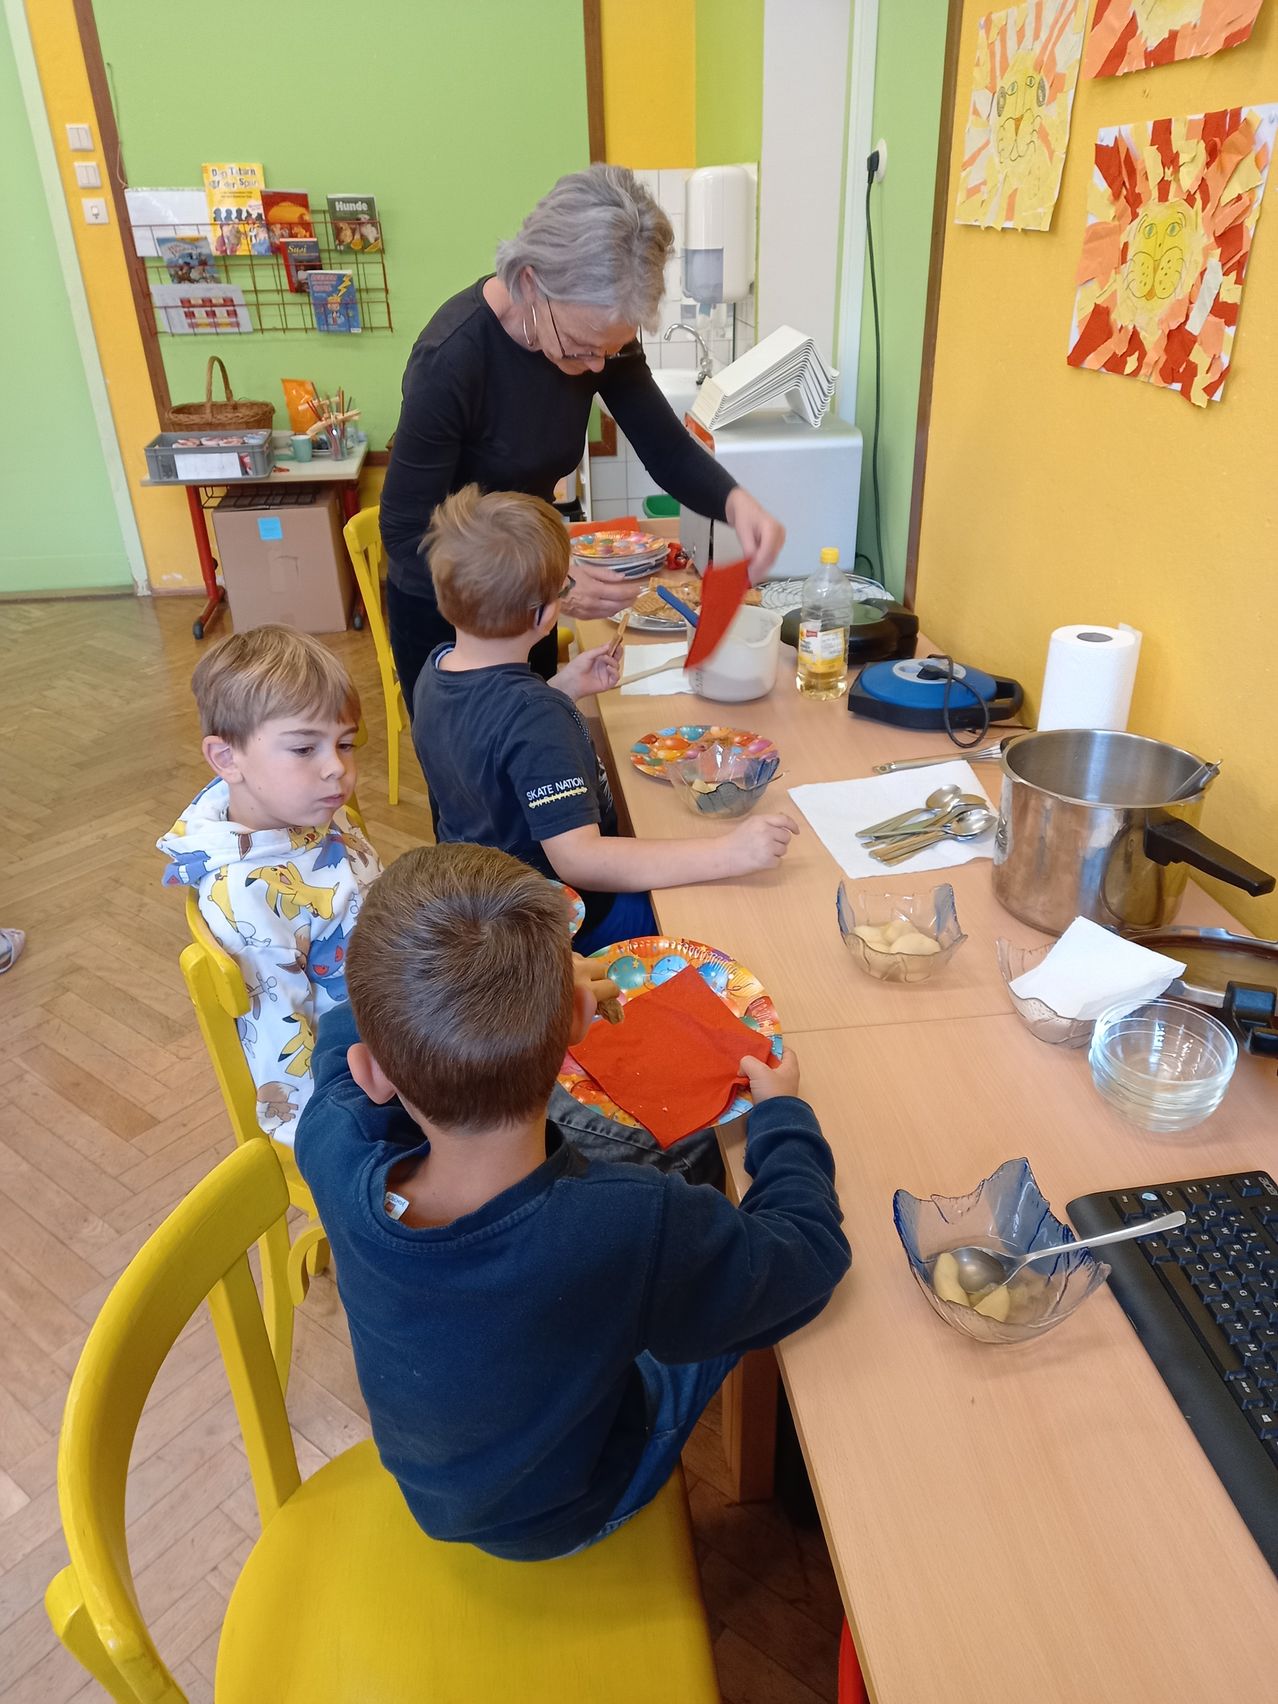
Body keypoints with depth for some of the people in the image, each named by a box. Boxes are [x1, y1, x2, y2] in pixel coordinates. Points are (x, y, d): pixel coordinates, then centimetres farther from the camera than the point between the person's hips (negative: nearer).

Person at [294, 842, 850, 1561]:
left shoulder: (334, 1150, -33)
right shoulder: (640, 1230, -44)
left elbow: (345, 1032, -8)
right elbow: (812, 1253, -24)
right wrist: (783, 1112, -7)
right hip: (565, 1517, -3)